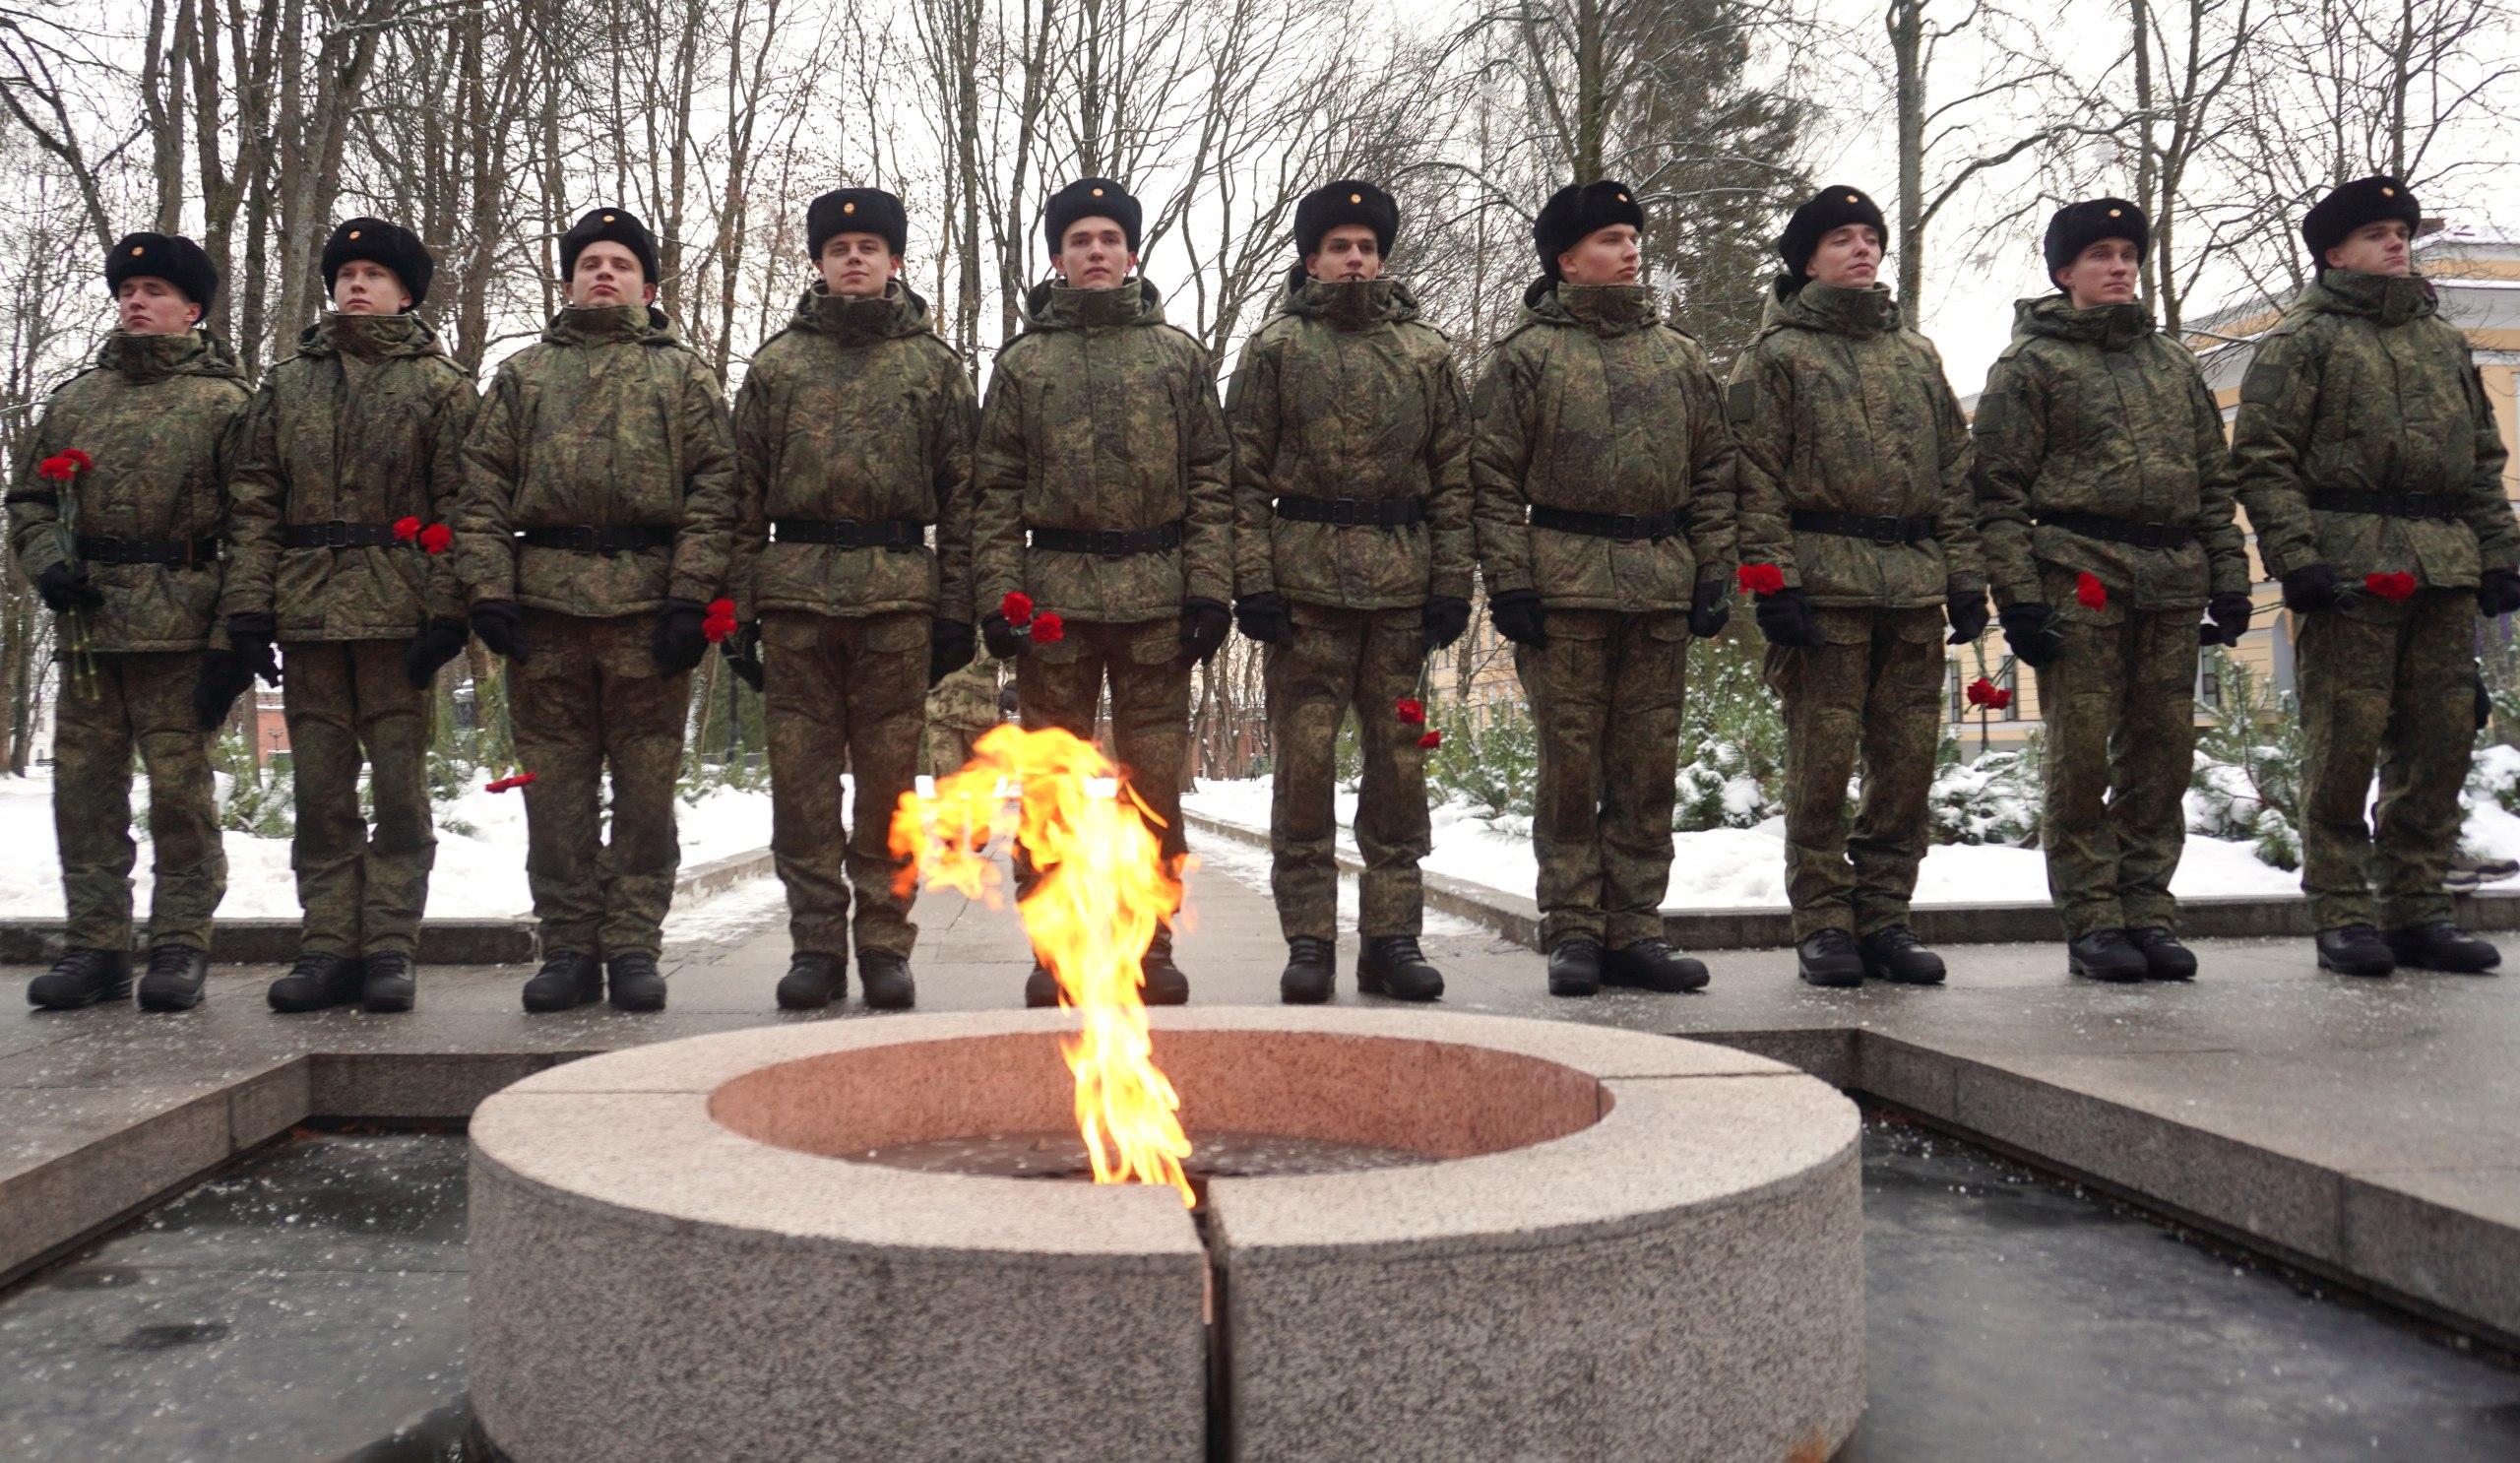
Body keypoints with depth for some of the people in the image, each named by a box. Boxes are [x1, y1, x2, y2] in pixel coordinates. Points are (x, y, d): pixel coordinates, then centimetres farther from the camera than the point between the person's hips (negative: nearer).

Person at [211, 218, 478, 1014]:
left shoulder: (441, 384, 6)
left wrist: (446, 613, -11)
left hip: (399, 611, -3)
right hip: (306, 611, 4)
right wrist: (247, 611, 1)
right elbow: (254, 501, 11)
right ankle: (328, 948, 10)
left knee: (399, 783, -1)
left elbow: (458, 504, -1)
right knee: (320, 790, 5)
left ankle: (390, 949, 4)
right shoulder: (287, 382, 16)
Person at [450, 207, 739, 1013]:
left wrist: (692, 596, -9)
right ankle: (568, 947, 11)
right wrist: (488, 589, -2)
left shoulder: (682, 373, 13)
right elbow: (483, 487, 11)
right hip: (545, 604, 2)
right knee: (555, 787, 3)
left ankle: (632, 947, 8)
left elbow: (714, 487, 3)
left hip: (650, 603, -2)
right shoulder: (522, 373, 19)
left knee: (645, 786, 0)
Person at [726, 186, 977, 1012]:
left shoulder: (935, 365, 11)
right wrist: (738, 608, 3)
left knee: (889, 775, 2)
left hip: (897, 591, -1)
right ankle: (815, 946, 10)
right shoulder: (777, 363, 13)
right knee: (801, 774, 1)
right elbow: (745, 495, 10)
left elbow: (961, 495, 8)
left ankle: (885, 945, 10)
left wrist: (956, 609, 0)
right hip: (796, 589, 1)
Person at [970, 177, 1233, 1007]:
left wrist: (1209, 587, -3)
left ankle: (1151, 947, 12)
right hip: (1054, 595, 0)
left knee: (1154, 775, 3)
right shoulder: (1023, 362, 10)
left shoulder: (1179, 357, 11)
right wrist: (998, 593, -4)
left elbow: (1210, 482, 7)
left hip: (1157, 595, 0)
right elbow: (996, 491, 7)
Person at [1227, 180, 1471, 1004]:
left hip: (1403, 586, 2)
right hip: (1306, 583, -2)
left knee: (1398, 760, 4)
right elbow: (1245, 475, 2)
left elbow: (1454, 476, 11)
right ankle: (1308, 943, 6)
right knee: (1304, 763, -1)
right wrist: (1253, 580, -7)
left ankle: (1392, 937, 13)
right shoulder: (1276, 347, 8)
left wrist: (1452, 585, 2)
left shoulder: (1427, 353, 14)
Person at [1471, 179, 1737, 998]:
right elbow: (1494, 478, -2)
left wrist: (1715, 574, 6)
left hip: (1662, 587, 4)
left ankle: (1635, 932, 13)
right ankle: (1572, 935, 8)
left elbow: (1714, 472, 16)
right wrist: (1509, 583, -10)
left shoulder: (1679, 356, 16)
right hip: (1565, 581, -4)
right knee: (1570, 766, -1)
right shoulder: (1528, 354, 3)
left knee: (1649, 768, 6)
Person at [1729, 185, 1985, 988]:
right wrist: (1773, 581, -13)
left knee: (1907, 761, 4)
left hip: (1914, 586, 5)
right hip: (1824, 582, -5)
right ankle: (1822, 923, 5)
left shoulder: (1916, 354, 21)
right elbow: (1757, 476, -4)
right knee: (1822, 761, -5)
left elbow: (1954, 471, 19)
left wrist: (1965, 575, 11)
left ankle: (1884, 917, 14)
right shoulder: (1778, 354, 5)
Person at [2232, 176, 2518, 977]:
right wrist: (2295, 556, -16)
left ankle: (2416, 906, 14)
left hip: (2446, 569, 6)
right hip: (2349, 570, -6)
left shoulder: (2444, 340, 22)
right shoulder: (2300, 340, 3)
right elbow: (2262, 459, -5)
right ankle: (2341, 914, 1)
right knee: (2346, 739, -6)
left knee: (2440, 738, 5)